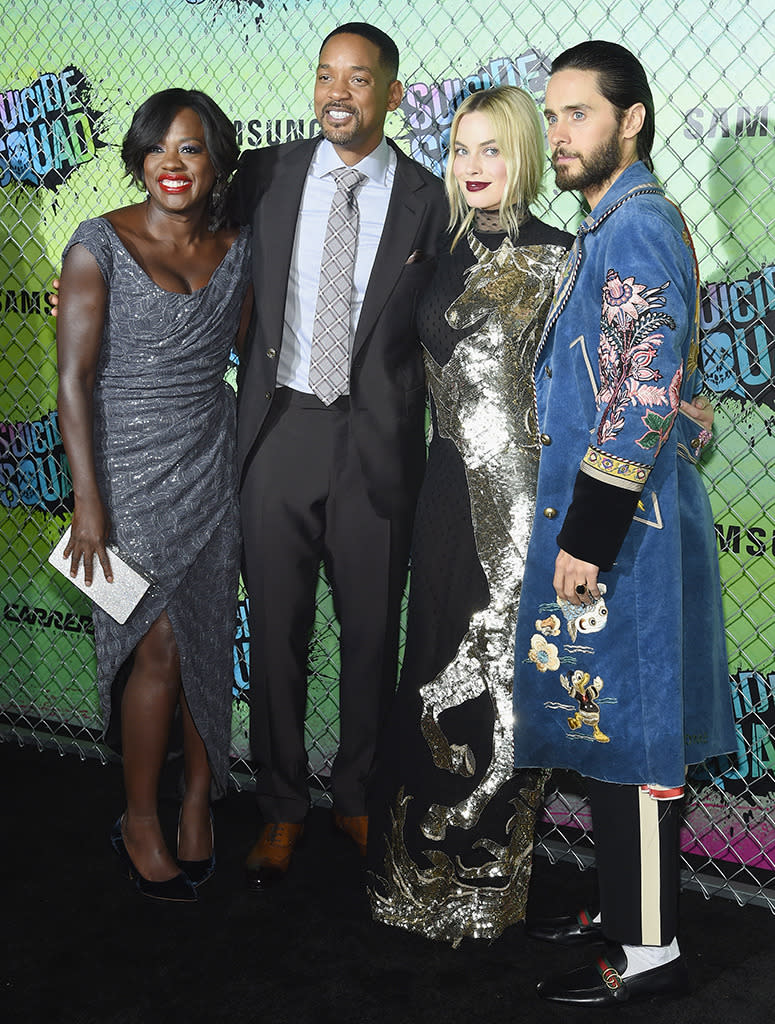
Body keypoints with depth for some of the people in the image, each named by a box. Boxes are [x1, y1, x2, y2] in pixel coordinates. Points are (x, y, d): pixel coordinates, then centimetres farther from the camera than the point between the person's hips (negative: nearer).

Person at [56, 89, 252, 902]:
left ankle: (198, 803, 26)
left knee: (211, 643, 7)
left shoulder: (234, 248, 6)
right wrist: (88, 500, -15)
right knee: (158, 651, -4)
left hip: (212, 465, 4)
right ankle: (140, 824, 15)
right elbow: (74, 378, -11)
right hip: (130, 473, -4)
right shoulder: (100, 245, -8)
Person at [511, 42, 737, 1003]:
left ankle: (649, 950, 10)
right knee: (611, 729, 16)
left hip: (621, 526, -10)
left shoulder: (638, 225, -14)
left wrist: (587, 536, -21)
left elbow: (644, 398, -22)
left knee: (630, 732, -2)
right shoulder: (611, 227, 17)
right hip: (600, 519, 10)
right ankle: (623, 908, 29)